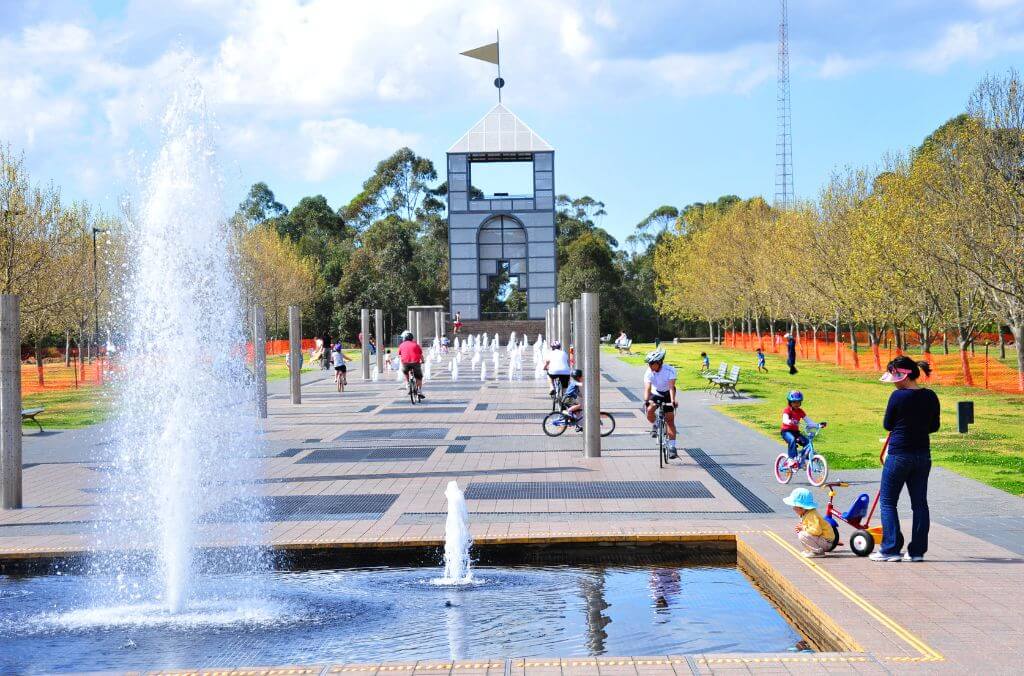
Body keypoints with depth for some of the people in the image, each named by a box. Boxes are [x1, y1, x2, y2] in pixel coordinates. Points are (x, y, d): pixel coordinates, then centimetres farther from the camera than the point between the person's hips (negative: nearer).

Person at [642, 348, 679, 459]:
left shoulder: (669, 370, -27)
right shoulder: (648, 372, -21)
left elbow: (671, 387, -36)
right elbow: (647, 388, -31)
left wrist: (673, 401, -49)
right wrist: (646, 401, -49)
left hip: (667, 394, -2)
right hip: (655, 394, 2)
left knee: (670, 420, -8)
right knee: (649, 410, -28)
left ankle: (672, 447, -5)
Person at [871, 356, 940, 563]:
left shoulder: (898, 397, -16)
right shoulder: (931, 397, 1)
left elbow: (887, 425, -5)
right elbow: (934, 426, 9)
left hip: (899, 455, -6)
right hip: (923, 456, 6)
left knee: (888, 501, 5)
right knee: (920, 502, 11)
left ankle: (890, 549, 2)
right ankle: (917, 551, 12)